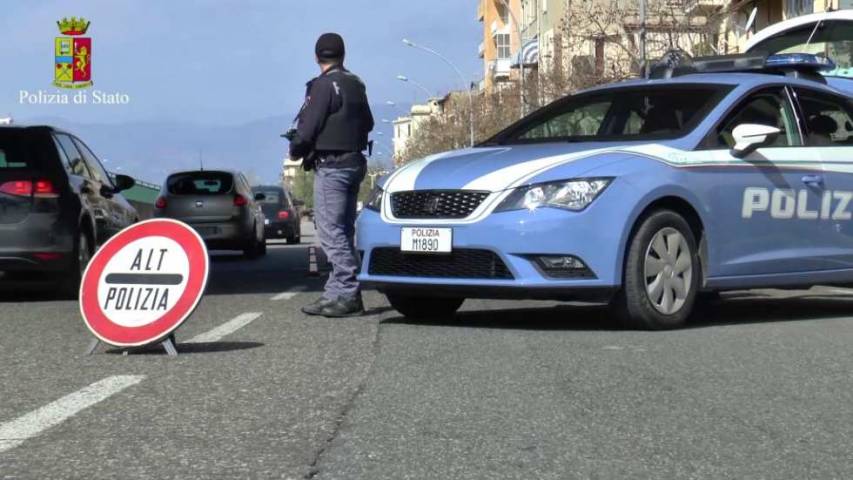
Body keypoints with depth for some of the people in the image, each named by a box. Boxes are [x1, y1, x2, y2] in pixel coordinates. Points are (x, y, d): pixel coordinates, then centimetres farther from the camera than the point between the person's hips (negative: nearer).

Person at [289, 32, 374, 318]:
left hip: (331, 165, -9)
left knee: (331, 231, -9)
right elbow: (367, 123, 21)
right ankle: (337, 293, 14)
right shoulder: (356, 85, 15)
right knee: (343, 231, 11)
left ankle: (348, 296, -13)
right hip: (354, 162, 9)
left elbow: (308, 126, -15)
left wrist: (296, 150, 1)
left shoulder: (324, 85, -12)